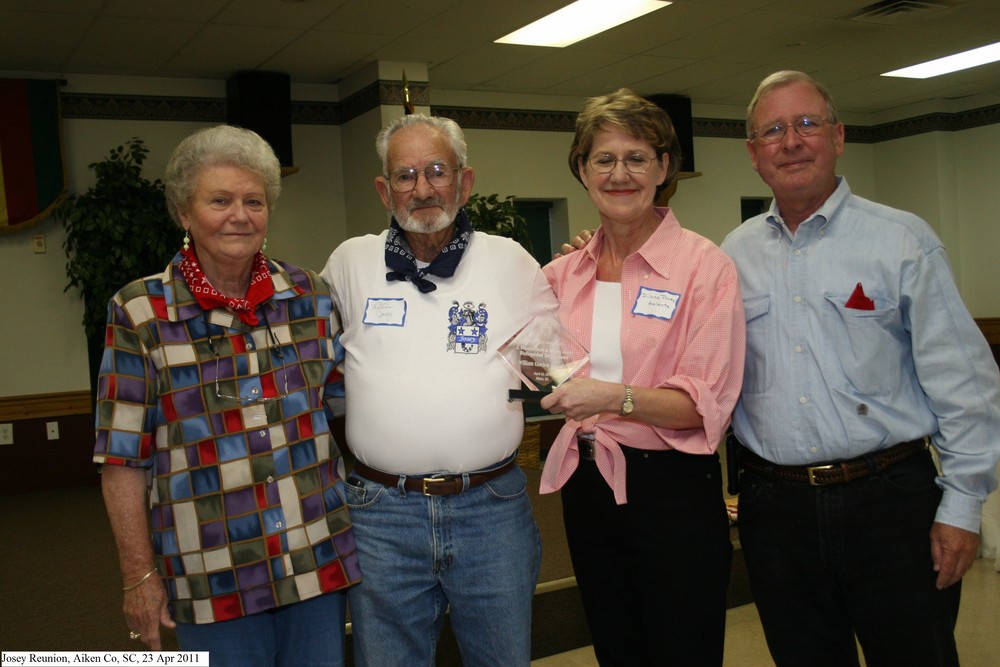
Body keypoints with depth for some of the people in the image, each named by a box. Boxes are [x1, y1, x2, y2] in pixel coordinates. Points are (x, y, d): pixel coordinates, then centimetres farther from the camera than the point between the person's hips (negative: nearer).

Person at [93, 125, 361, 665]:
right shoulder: (140, 313, -5)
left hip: (322, 563, 3)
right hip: (214, 581, -3)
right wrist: (140, 576, -5)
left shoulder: (310, 296, 2)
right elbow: (123, 459, -4)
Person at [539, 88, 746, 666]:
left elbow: (707, 402, -15)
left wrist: (615, 397, -28)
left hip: (672, 490, -5)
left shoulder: (704, 265, -9)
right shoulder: (564, 273, 5)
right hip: (586, 487, 5)